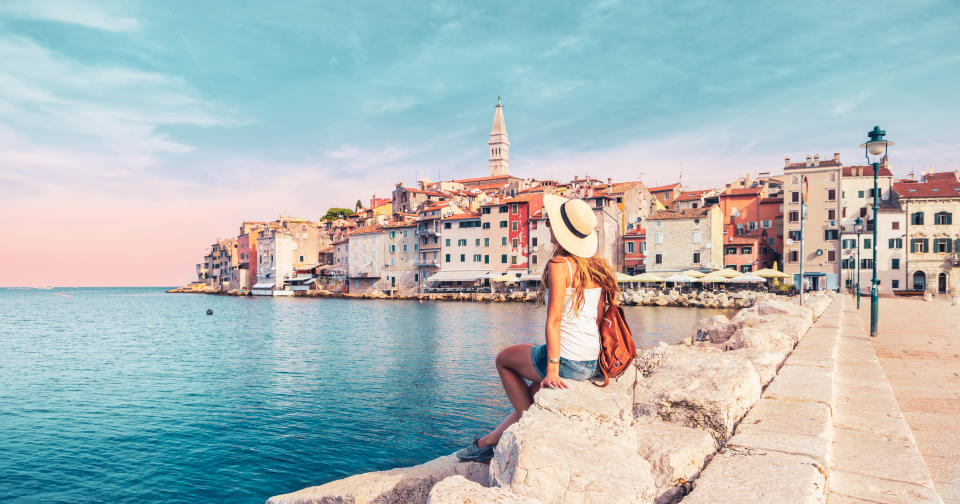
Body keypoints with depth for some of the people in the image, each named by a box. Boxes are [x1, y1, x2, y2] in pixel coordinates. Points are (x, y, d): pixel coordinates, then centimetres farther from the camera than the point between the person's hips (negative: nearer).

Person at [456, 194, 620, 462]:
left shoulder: (559, 265, -14)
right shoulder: (598, 268, 7)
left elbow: (554, 321, -19)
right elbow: (599, 319, 10)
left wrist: (552, 369, -19)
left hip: (567, 361, -7)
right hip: (592, 364, 8)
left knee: (504, 358, 19)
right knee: (534, 391, 27)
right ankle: (491, 441, 33)